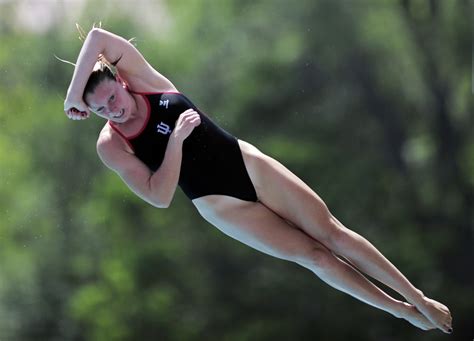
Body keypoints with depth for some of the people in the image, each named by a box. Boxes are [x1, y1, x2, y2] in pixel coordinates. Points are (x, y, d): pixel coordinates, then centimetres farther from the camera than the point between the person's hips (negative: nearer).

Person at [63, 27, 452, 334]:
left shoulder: (142, 80, -11)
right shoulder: (111, 146, -15)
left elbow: (99, 38, -26)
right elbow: (160, 196, -20)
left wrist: (74, 96, -24)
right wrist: (175, 139, -29)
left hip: (248, 164, 2)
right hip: (220, 206, -2)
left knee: (332, 233, 3)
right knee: (310, 253, 1)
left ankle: (417, 296, 13)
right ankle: (402, 310, 16)